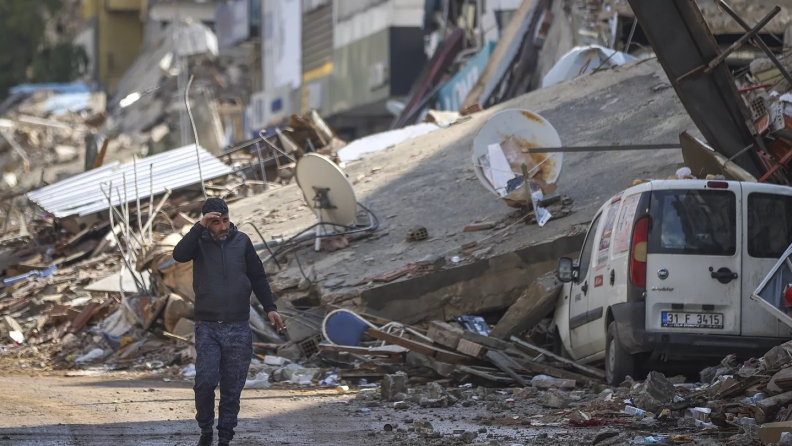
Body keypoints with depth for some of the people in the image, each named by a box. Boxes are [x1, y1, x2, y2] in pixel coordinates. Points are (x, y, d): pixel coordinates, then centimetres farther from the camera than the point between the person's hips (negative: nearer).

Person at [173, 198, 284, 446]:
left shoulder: (242, 241, 4)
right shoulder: (199, 242, 1)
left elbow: (258, 277, 10)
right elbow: (179, 255, -20)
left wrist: (269, 308, 2)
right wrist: (200, 227, -23)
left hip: (239, 329, 1)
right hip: (207, 327, -1)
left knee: (232, 388, 2)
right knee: (205, 381, -13)